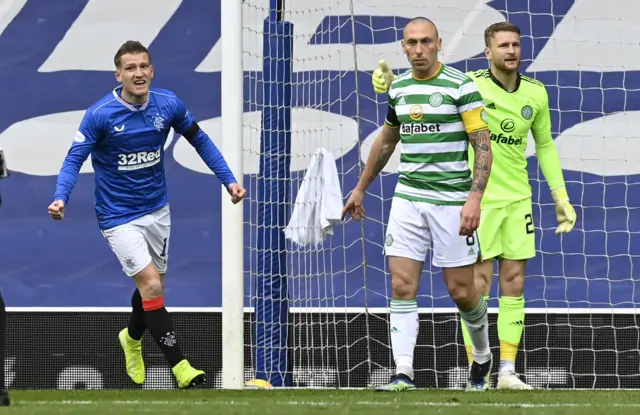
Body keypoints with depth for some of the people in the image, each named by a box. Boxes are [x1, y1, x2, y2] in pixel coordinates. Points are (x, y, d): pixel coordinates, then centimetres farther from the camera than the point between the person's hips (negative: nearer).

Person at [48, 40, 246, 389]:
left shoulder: (168, 104, -8)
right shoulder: (100, 115, -19)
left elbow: (199, 140, 8)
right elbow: (74, 160, -16)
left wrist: (228, 179, 2)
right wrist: (60, 198, -32)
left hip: (156, 209, 5)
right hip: (119, 216, -5)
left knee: (153, 286, 17)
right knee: (151, 286, -16)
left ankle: (132, 338, 49)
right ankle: (179, 367, -11)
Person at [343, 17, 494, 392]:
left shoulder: (461, 85, -8)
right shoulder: (398, 88, 9)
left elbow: (483, 146, -11)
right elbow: (386, 141, 25)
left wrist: (475, 198, -22)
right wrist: (361, 188, 29)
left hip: (452, 201, -4)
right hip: (408, 199, 4)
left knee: (461, 291, 2)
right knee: (402, 287, -6)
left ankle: (482, 355, 28)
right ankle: (403, 373, -7)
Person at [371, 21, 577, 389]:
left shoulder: (536, 93, 3)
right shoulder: (471, 86, -10)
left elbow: (545, 145, 15)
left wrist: (561, 197, 13)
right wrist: (389, 82, -33)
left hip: (517, 199, 4)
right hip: (477, 198, -4)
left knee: (515, 280, 4)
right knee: (479, 282, -4)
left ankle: (508, 372, 9)